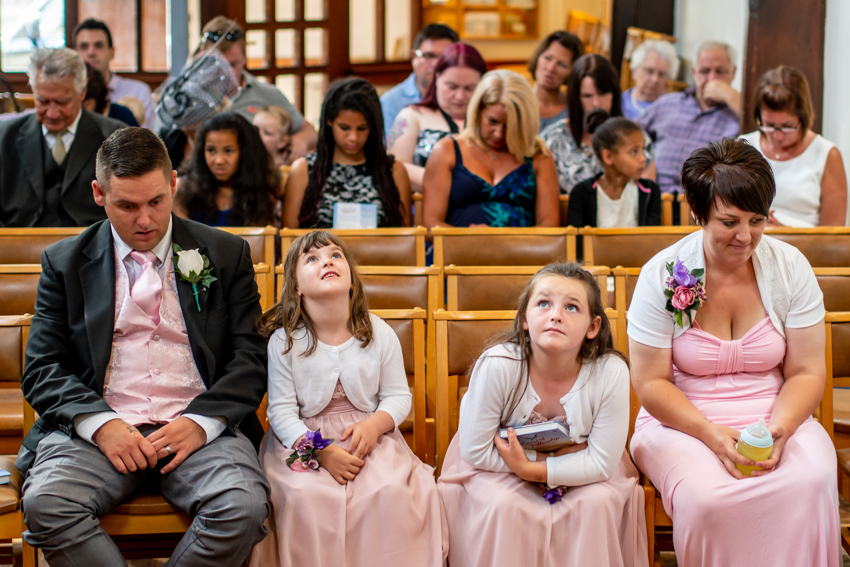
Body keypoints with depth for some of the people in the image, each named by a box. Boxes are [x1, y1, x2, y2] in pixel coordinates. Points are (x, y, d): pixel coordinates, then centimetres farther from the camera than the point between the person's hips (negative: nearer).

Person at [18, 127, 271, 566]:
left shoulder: (226, 255, 11)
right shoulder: (65, 262, 12)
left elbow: (250, 358, 6)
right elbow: (43, 369, 7)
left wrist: (201, 422, -11)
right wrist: (101, 423, -12)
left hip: (201, 426, 0)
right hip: (97, 427, 1)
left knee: (243, 506, -30)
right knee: (44, 502, -30)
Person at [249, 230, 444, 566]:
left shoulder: (380, 334, 1)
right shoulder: (283, 340, -5)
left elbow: (398, 396, 7)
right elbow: (281, 411, -6)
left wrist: (375, 424, -16)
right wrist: (321, 452, -20)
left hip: (369, 435, 2)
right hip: (304, 439, -1)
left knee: (390, 491, -26)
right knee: (305, 495, -30)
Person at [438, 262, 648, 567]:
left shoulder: (611, 373, -26)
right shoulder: (496, 366, -29)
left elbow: (601, 462, -19)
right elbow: (475, 451, -19)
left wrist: (531, 469, -27)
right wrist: (554, 456, -21)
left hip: (579, 470, 1)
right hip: (502, 465, -1)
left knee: (597, 502, -25)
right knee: (502, 505, -28)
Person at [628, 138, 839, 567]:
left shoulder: (789, 267, 0)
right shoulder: (663, 275, -6)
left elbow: (806, 372, 3)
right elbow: (651, 382, -4)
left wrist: (779, 430, -16)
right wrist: (712, 434, -19)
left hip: (777, 421, 2)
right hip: (683, 422, -2)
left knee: (812, 483, -30)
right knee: (707, 496, -33)